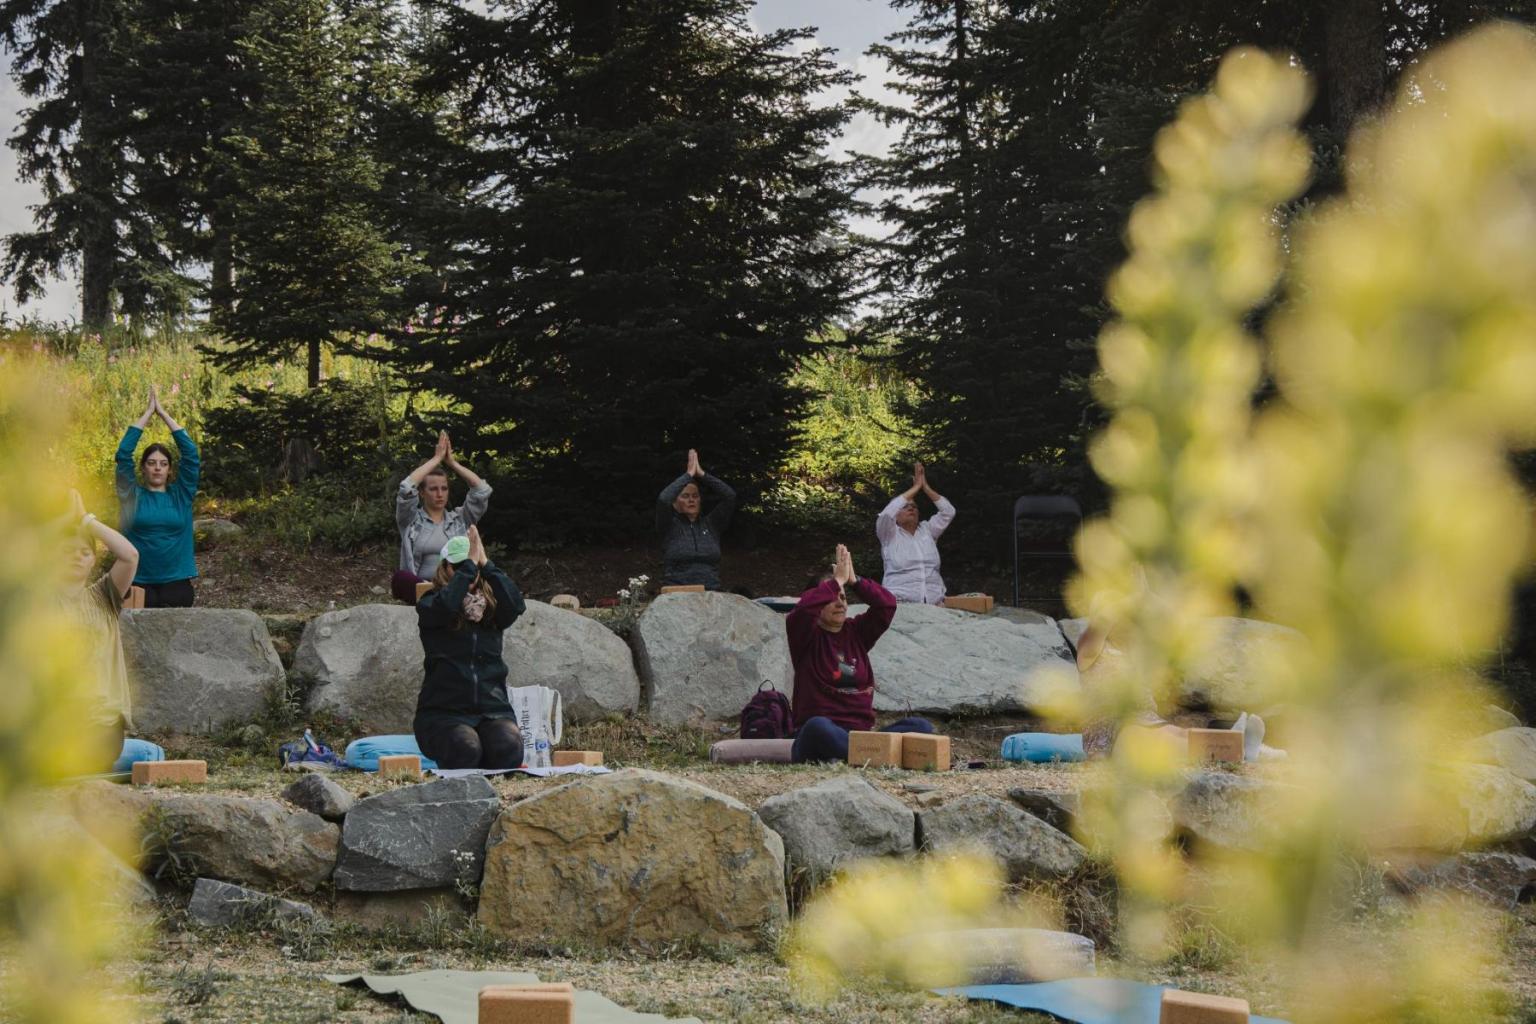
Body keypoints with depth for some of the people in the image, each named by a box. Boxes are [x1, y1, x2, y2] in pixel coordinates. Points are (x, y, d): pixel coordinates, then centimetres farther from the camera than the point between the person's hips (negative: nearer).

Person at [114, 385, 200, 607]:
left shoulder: (181, 495, 8)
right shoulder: (132, 495, 6)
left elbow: (190, 453, 2)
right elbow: (123, 453, -1)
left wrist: (163, 412, 4)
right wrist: (148, 412, 1)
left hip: (176, 584, 1)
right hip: (139, 584, -1)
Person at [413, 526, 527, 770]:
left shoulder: (491, 606, 13)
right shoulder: (430, 605, 6)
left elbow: (516, 605, -11)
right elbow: (444, 606, -19)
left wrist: (485, 564, -12)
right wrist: (469, 564, -15)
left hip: (492, 710, 2)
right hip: (443, 711, -2)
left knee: (508, 746, -31)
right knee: (465, 748, -34)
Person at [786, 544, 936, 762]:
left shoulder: (857, 632, 18)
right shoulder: (808, 636, 5)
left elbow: (887, 604, 5)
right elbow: (804, 609, -18)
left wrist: (853, 580, -5)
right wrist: (837, 581, -11)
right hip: (818, 736, -5)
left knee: (922, 727, -19)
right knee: (818, 727, -41)